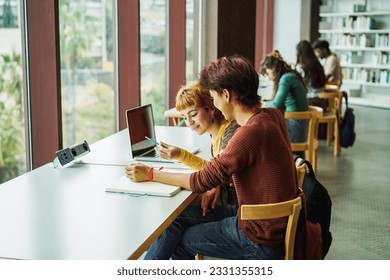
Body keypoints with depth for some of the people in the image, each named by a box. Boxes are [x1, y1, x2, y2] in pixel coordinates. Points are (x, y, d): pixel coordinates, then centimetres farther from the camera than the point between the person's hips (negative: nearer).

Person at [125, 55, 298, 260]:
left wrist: (150, 174, -10)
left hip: (261, 241, -8)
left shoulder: (252, 132, -28)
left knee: (179, 239, 3)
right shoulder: (272, 115, 1)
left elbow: (203, 181, -21)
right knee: (178, 216, 10)